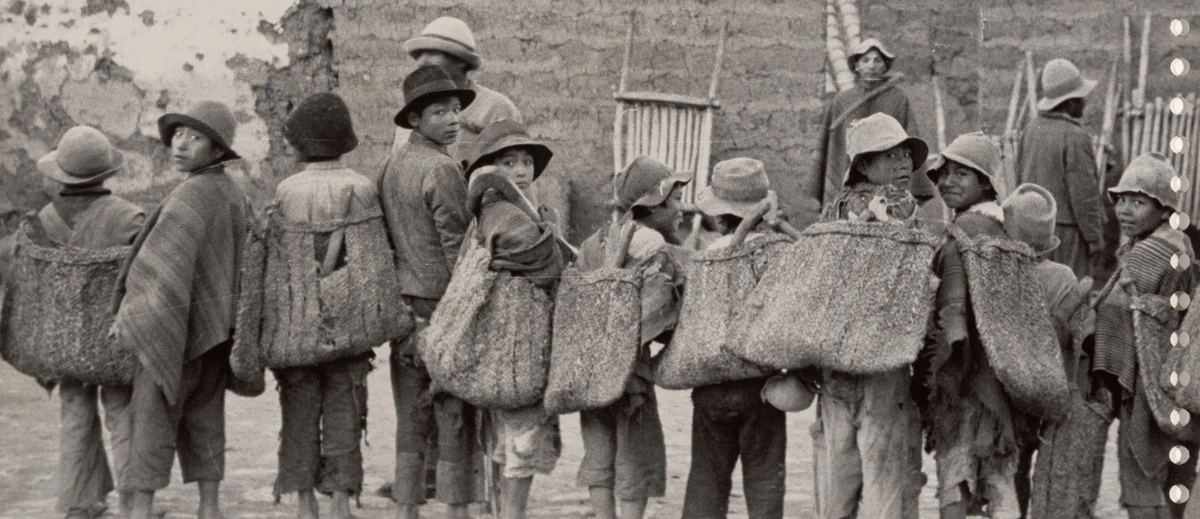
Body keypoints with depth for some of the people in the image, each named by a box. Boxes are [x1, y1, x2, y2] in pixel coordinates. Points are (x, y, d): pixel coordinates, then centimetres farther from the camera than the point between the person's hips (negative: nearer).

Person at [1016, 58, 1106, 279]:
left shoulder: (1031, 130, 5)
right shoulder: (1075, 137, -16)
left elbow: (1020, 180, 14)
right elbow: (1084, 196, -16)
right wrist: (1096, 240, -8)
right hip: (1067, 231, -8)